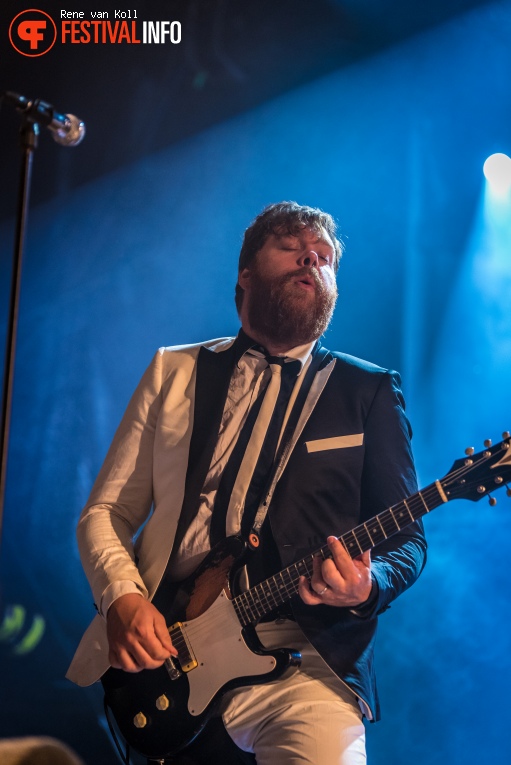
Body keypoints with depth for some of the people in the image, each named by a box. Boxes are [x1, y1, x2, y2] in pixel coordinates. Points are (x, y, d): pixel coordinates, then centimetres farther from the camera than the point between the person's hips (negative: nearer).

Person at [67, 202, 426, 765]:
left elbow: (407, 538, 7)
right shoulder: (175, 372, 13)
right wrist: (122, 598, -7)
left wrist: (369, 586, -16)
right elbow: (104, 512, 11)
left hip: (296, 659, -2)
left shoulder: (369, 391, 8)